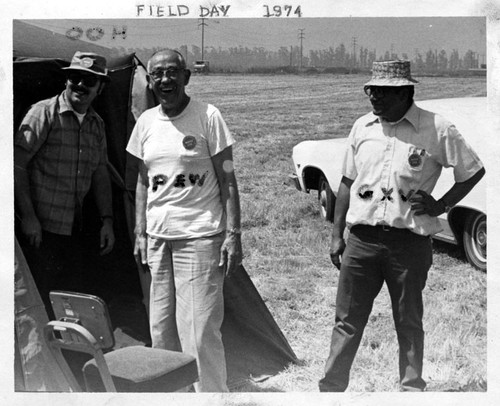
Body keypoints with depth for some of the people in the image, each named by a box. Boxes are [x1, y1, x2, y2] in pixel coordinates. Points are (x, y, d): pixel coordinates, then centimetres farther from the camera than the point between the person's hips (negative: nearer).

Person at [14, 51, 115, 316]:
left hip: (74, 231, 6)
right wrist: (28, 216, -17)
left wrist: (107, 221, 10)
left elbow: (100, 174, 16)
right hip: (41, 229, -6)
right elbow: (17, 163, -12)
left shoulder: (97, 124, 10)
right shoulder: (44, 112, -9)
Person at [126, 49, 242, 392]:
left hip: (199, 236, -5)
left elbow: (228, 180, -6)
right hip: (157, 236, 6)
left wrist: (233, 234, -12)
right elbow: (143, 182, 15)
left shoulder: (208, 117, -6)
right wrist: (140, 233, 12)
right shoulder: (146, 122, 10)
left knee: (199, 331, -6)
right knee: (160, 329, 12)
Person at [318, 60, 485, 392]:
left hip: (410, 242, -3)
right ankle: (331, 388, 18)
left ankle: (412, 389, 27)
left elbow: (474, 171, 5)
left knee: (409, 323, 11)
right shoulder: (362, 127, 7)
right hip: (361, 239, 3)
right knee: (347, 320, 7)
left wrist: (441, 205, -5)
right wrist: (337, 235, 10)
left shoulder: (436, 130, -4)